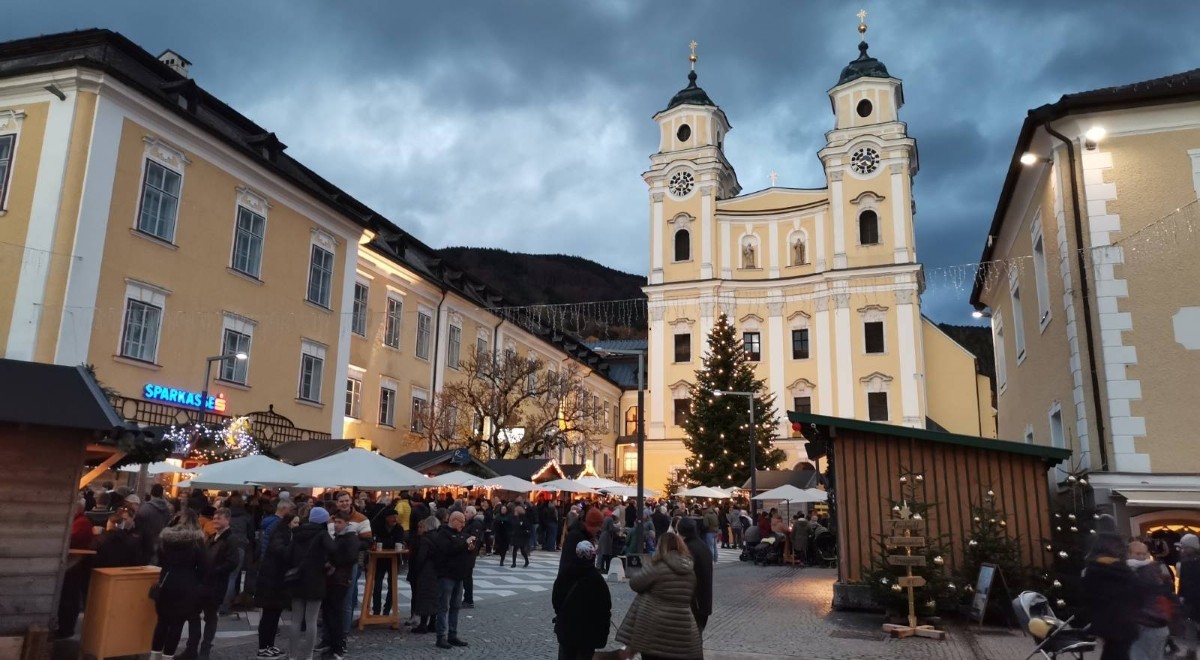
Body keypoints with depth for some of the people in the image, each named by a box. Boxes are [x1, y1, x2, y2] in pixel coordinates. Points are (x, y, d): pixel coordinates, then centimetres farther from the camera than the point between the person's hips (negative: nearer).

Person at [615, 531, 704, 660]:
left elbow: (634, 583, -6)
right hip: (682, 628, 5)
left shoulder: (658, 567, -14)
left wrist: (653, 587, 13)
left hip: (656, 627, -5)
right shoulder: (690, 569, 6)